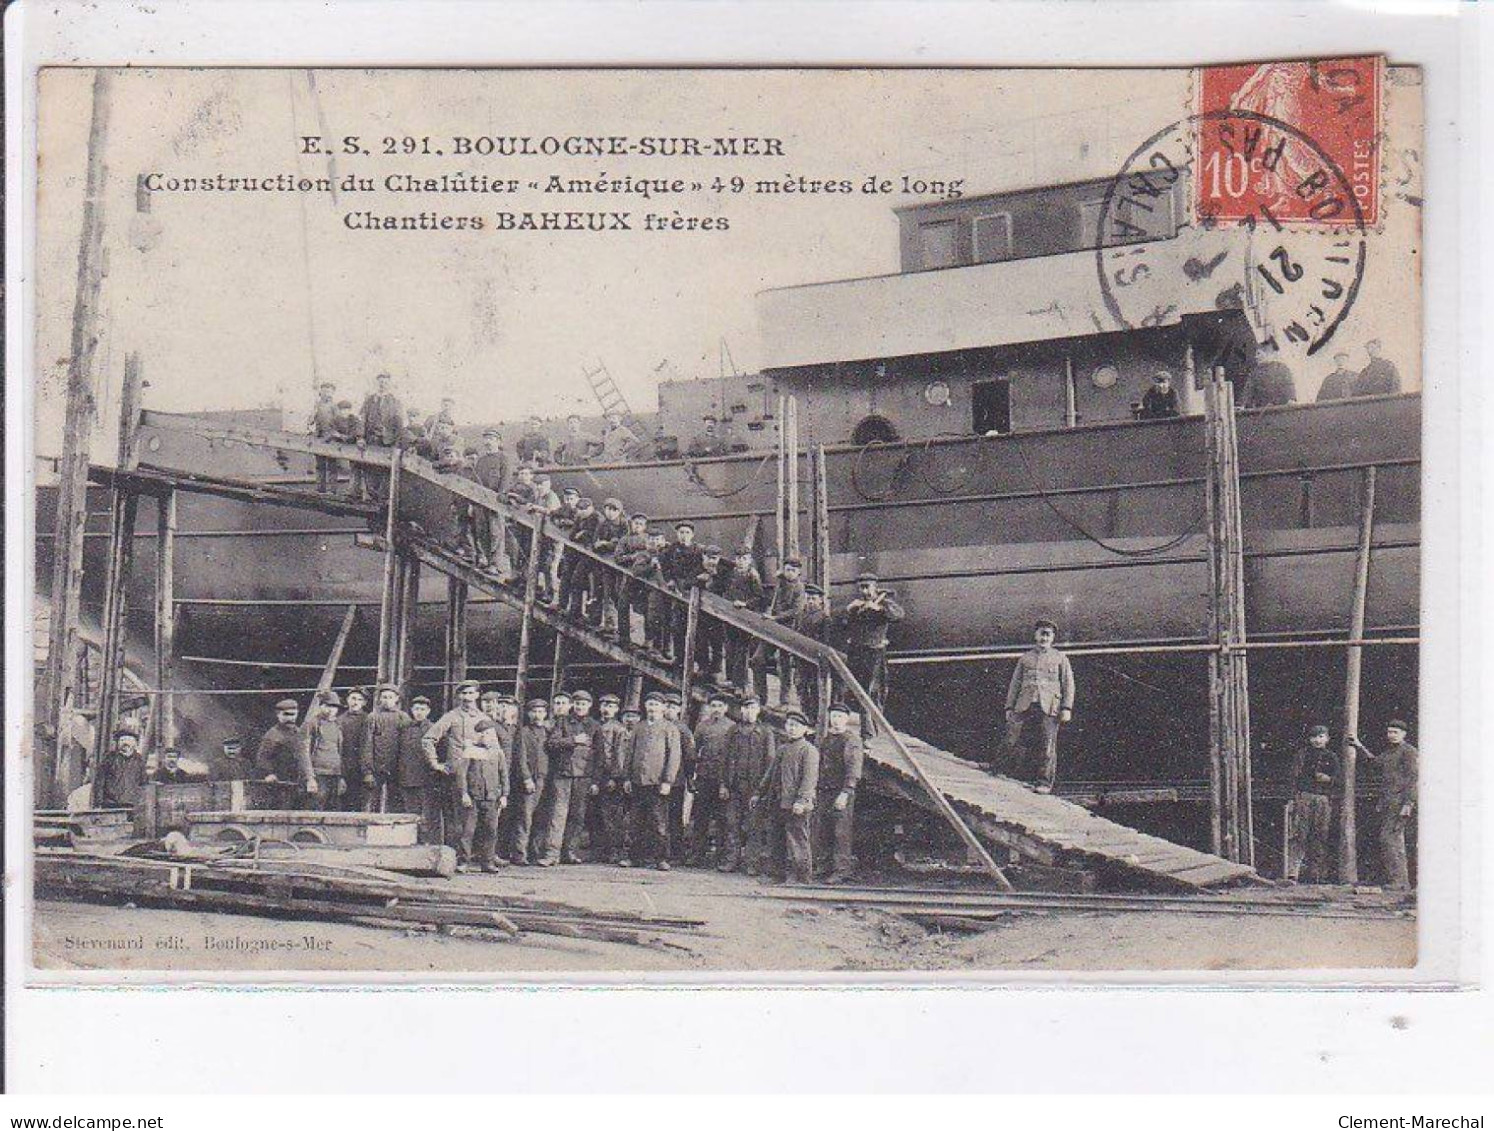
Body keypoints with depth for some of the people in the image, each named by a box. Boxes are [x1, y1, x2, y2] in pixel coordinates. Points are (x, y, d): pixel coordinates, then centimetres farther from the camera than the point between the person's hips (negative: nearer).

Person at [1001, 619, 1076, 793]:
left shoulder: (1060, 658, 15)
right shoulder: (1025, 658, 20)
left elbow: (1068, 684, 8)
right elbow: (1015, 683, 19)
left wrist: (1067, 708, -4)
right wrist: (1009, 707, 10)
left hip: (1049, 705, -2)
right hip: (1025, 704, 2)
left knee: (1048, 746, -6)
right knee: (1011, 741, -9)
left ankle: (1045, 783, -1)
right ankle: (1015, 773, 8)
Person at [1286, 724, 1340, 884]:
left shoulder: (1332, 757, 15)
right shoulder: (1302, 754, 8)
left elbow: (1338, 779, 14)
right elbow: (1295, 777, 3)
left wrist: (1328, 779, -7)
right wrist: (1295, 798, -6)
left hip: (1325, 799, 3)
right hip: (1304, 797, -3)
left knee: (1322, 836, -1)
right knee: (1299, 834, -12)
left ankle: (1318, 874, 4)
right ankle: (1293, 872, -19)